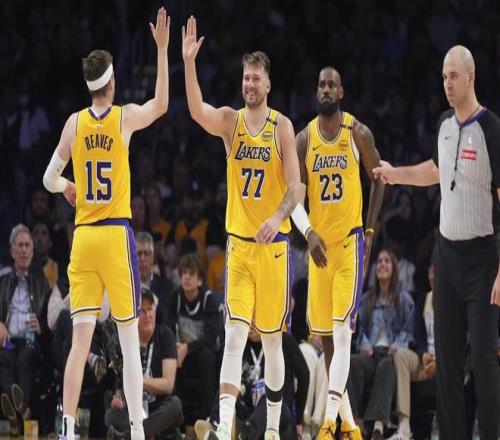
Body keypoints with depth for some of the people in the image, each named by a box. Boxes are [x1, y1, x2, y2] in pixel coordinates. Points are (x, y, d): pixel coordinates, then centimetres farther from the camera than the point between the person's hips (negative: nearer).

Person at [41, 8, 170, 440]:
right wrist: (162, 50, 17)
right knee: (129, 336, 1)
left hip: (82, 236, 2)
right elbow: (161, 104, 16)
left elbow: (50, 179, 7)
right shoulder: (127, 116, -3)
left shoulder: (75, 122, 3)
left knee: (81, 337, 2)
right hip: (117, 233, -2)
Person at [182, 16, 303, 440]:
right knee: (234, 335, -9)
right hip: (238, 241, 1)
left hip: (274, 244, -1)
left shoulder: (281, 126, -2)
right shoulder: (231, 121, 3)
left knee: (272, 339, 7)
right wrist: (188, 63, -31)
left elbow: (295, 187, -6)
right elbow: (197, 111, -18)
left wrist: (277, 217, -25)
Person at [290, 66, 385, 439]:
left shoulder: (358, 133, -4)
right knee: (325, 335, 7)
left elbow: (379, 180, 5)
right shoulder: (304, 139, 3)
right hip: (319, 243, 4)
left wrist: (370, 230, -1)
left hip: (350, 241, -4)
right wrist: (309, 233, -15)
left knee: (342, 332, -14)